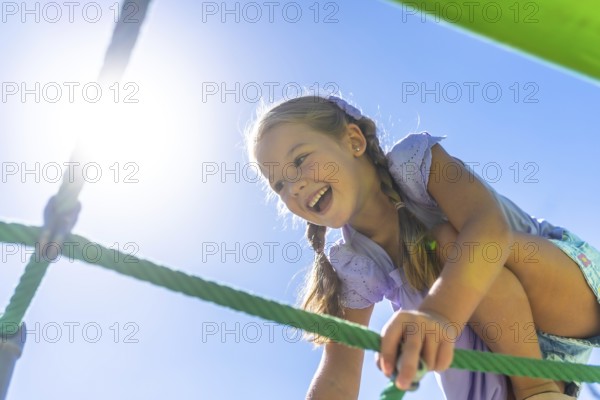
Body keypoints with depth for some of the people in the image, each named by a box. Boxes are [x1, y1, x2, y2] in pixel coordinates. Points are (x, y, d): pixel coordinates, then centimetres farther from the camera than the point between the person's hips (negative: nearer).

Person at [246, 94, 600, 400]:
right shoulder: (351, 268, -4)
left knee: (447, 238, -28)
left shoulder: (416, 162, -19)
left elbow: (489, 223, -39)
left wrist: (438, 313, -57)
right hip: (504, 345, 5)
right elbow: (339, 370, -8)